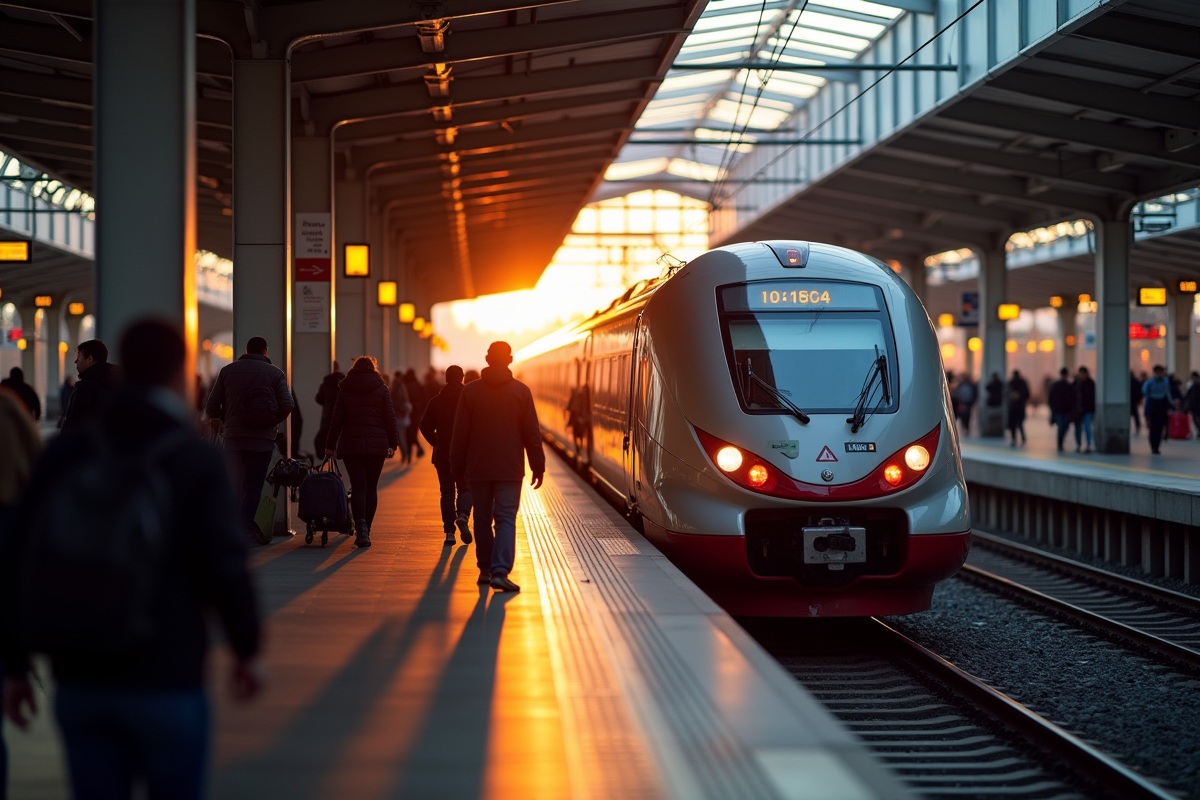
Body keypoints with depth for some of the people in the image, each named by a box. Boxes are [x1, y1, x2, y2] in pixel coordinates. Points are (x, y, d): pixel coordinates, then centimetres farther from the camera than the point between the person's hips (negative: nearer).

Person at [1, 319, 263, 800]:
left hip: (79, 682, 3)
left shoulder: (63, 453, 0)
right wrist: (247, 650, 2)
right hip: (164, 684, -3)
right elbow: (225, 570, -15)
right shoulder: (198, 462, -10)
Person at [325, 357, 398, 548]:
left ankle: (360, 527, -24)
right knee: (371, 487, 10)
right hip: (377, 445, 0)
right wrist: (393, 443, 6)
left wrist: (330, 445, 8)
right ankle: (366, 530, 11)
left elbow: (337, 419, 4)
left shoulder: (345, 390, 5)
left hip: (351, 445, 0)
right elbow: (390, 417, 0)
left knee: (358, 487, -4)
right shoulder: (381, 388, 3)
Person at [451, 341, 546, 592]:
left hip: (478, 468, 1)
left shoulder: (471, 391, -1)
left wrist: (458, 468, 9)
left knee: (482, 518, 13)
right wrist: (538, 466, 7)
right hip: (510, 468, -1)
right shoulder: (521, 391, -2)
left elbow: (460, 434, 1)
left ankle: (485, 569, 19)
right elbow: (532, 433, -1)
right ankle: (500, 571, -18)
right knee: (506, 519, -4)